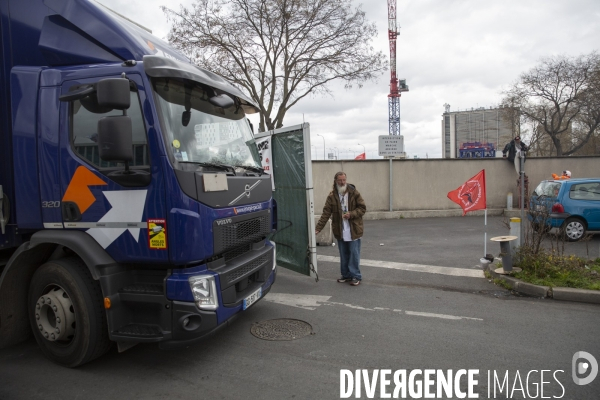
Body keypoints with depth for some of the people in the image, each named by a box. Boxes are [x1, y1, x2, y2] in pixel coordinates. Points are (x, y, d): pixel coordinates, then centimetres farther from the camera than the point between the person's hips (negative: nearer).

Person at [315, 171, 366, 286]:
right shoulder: (332, 196, -1)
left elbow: (362, 208, -1)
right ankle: (346, 275, 28)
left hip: (353, 230, -2)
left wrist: (351, 214, -18)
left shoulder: (354, 193, -4)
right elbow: (326, 213, -4)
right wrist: (318, 228, -12)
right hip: (340, 232, 3)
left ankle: (356, 276, 14)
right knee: (343, 255, 13)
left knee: (354, 254, 0)